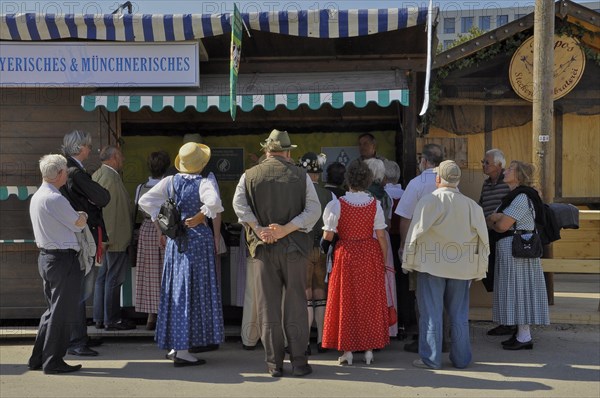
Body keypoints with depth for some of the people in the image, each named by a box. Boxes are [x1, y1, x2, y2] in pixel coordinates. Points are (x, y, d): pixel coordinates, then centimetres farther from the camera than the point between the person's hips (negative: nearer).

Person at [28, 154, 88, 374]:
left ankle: (38, 359, 22)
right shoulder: (54, 199, -18)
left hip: (46, 256, 10)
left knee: (53, 310, 18)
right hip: (63, 259, -10)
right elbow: (79, 223, -10)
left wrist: (76, 216, 8)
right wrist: (83, 215, 10)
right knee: (61, 312, 0)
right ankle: (53, 362, 7)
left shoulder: (37, 196, 13)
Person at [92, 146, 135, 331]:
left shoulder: (96, 175, 13)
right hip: (115, 237, -10)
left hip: (104, 237, 10)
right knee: (114, 279, -2)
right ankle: (112, 320, 4)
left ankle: (99, 318, 20)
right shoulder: (111, 177, -18)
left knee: (102, 278, 14)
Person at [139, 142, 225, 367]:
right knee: (192, 291, -1)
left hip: (175, 240, 5)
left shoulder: (170, 182, 4)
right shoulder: (203, 184, -11)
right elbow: (214, 202, -31)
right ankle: (182, 351, -1)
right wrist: (200, 216, -15)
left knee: (175, 290, 14)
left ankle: (173, 346, 21)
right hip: (198, 239, -5)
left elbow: (144, 201, 2)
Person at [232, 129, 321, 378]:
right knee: (296, 305, 6)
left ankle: (274, 363, 10)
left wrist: (259, 230, -13)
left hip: (263, 248, 1)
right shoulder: (300, 175, 2)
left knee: (268, 307, 7)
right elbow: (314, 209, -6)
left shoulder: (250, 175, 4)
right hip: (294, 246, 0)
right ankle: (298, 361, 6)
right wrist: (286, 229, -12)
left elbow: (238, 204, -10)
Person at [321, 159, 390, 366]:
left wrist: (323, 248, 11)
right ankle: (369, 349, 15)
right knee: (370, 301, 11)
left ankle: (347, 351, 10)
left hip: (346, 255, -2)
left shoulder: (337, 204, -10)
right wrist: (384, 261, 6)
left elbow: (328, 236, -9)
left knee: (346, 301, 8)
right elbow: (381, 236, -4)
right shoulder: (374, 204, -5)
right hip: (370, 255, 2)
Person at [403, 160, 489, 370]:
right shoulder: (471, 205, 1)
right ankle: (461, 358, 20)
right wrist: (479, 269, 13)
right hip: (460, 267, 3)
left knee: (431, 313, 4)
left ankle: (431, 359, 9)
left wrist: (408, 261, 3)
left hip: (432, 265, -3)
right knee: (459, 315, 13)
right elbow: (482, 239, 5)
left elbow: (415, 232, -7)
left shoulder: (428, 201, -9)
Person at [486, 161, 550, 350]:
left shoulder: (522, 198, -16)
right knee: (516, 292, 12)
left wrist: (494, 221, 4)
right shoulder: (512, 197, 17)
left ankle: (525, 337, 0)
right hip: (509, 249, 10)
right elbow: (491, 220, 12)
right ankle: (520, 333, 18)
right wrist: (497, 218, -12)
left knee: (520, 290, -5)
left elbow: (501, 226, -19)